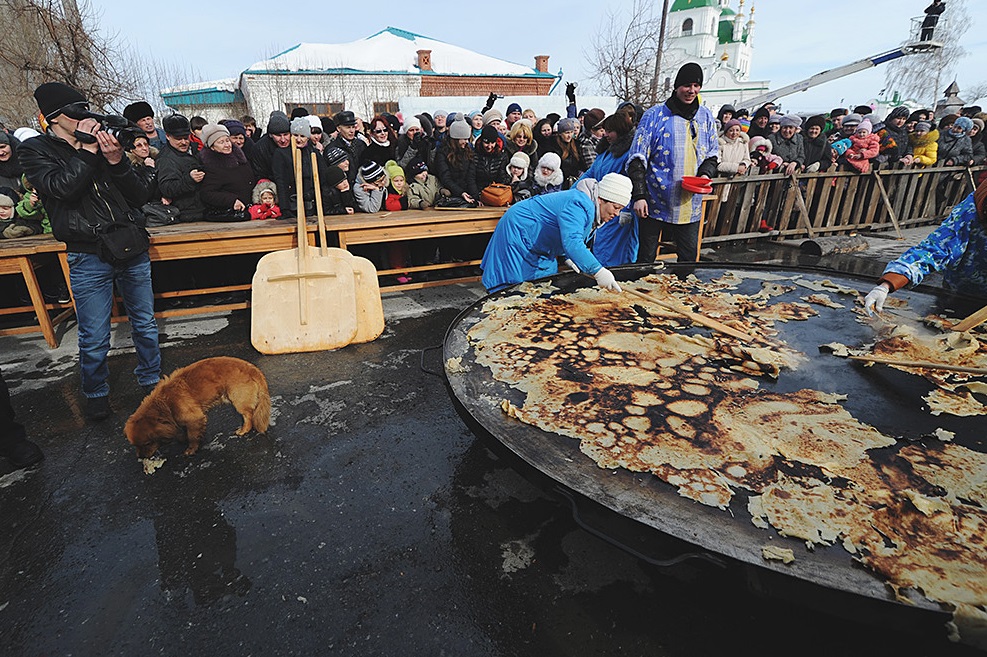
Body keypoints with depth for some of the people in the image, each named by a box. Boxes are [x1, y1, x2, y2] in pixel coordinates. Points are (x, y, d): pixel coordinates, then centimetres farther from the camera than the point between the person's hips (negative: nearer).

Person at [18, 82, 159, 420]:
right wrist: (86, 150, -12)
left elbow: (141, 196, 2)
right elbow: (61, 188, -18)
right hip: (89, 256, -3)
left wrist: (117, 161, -12)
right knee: (94, 338, 4)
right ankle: (96, 395, 25)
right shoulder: (35, 150, 2)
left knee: (145, 324, 13)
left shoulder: (101, 144, 8)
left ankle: (151, 380, 31)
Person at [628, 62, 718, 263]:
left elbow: (712, 155, 18)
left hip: (689, 206, 4)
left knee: (689, 258, 10)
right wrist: (639, 195, -16)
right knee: (646, 258, 6)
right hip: (655, 202, -4)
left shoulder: (706, 116, 10)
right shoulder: (655, 115, -4)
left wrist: (705, 175, -4)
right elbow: (638, 158, -8)